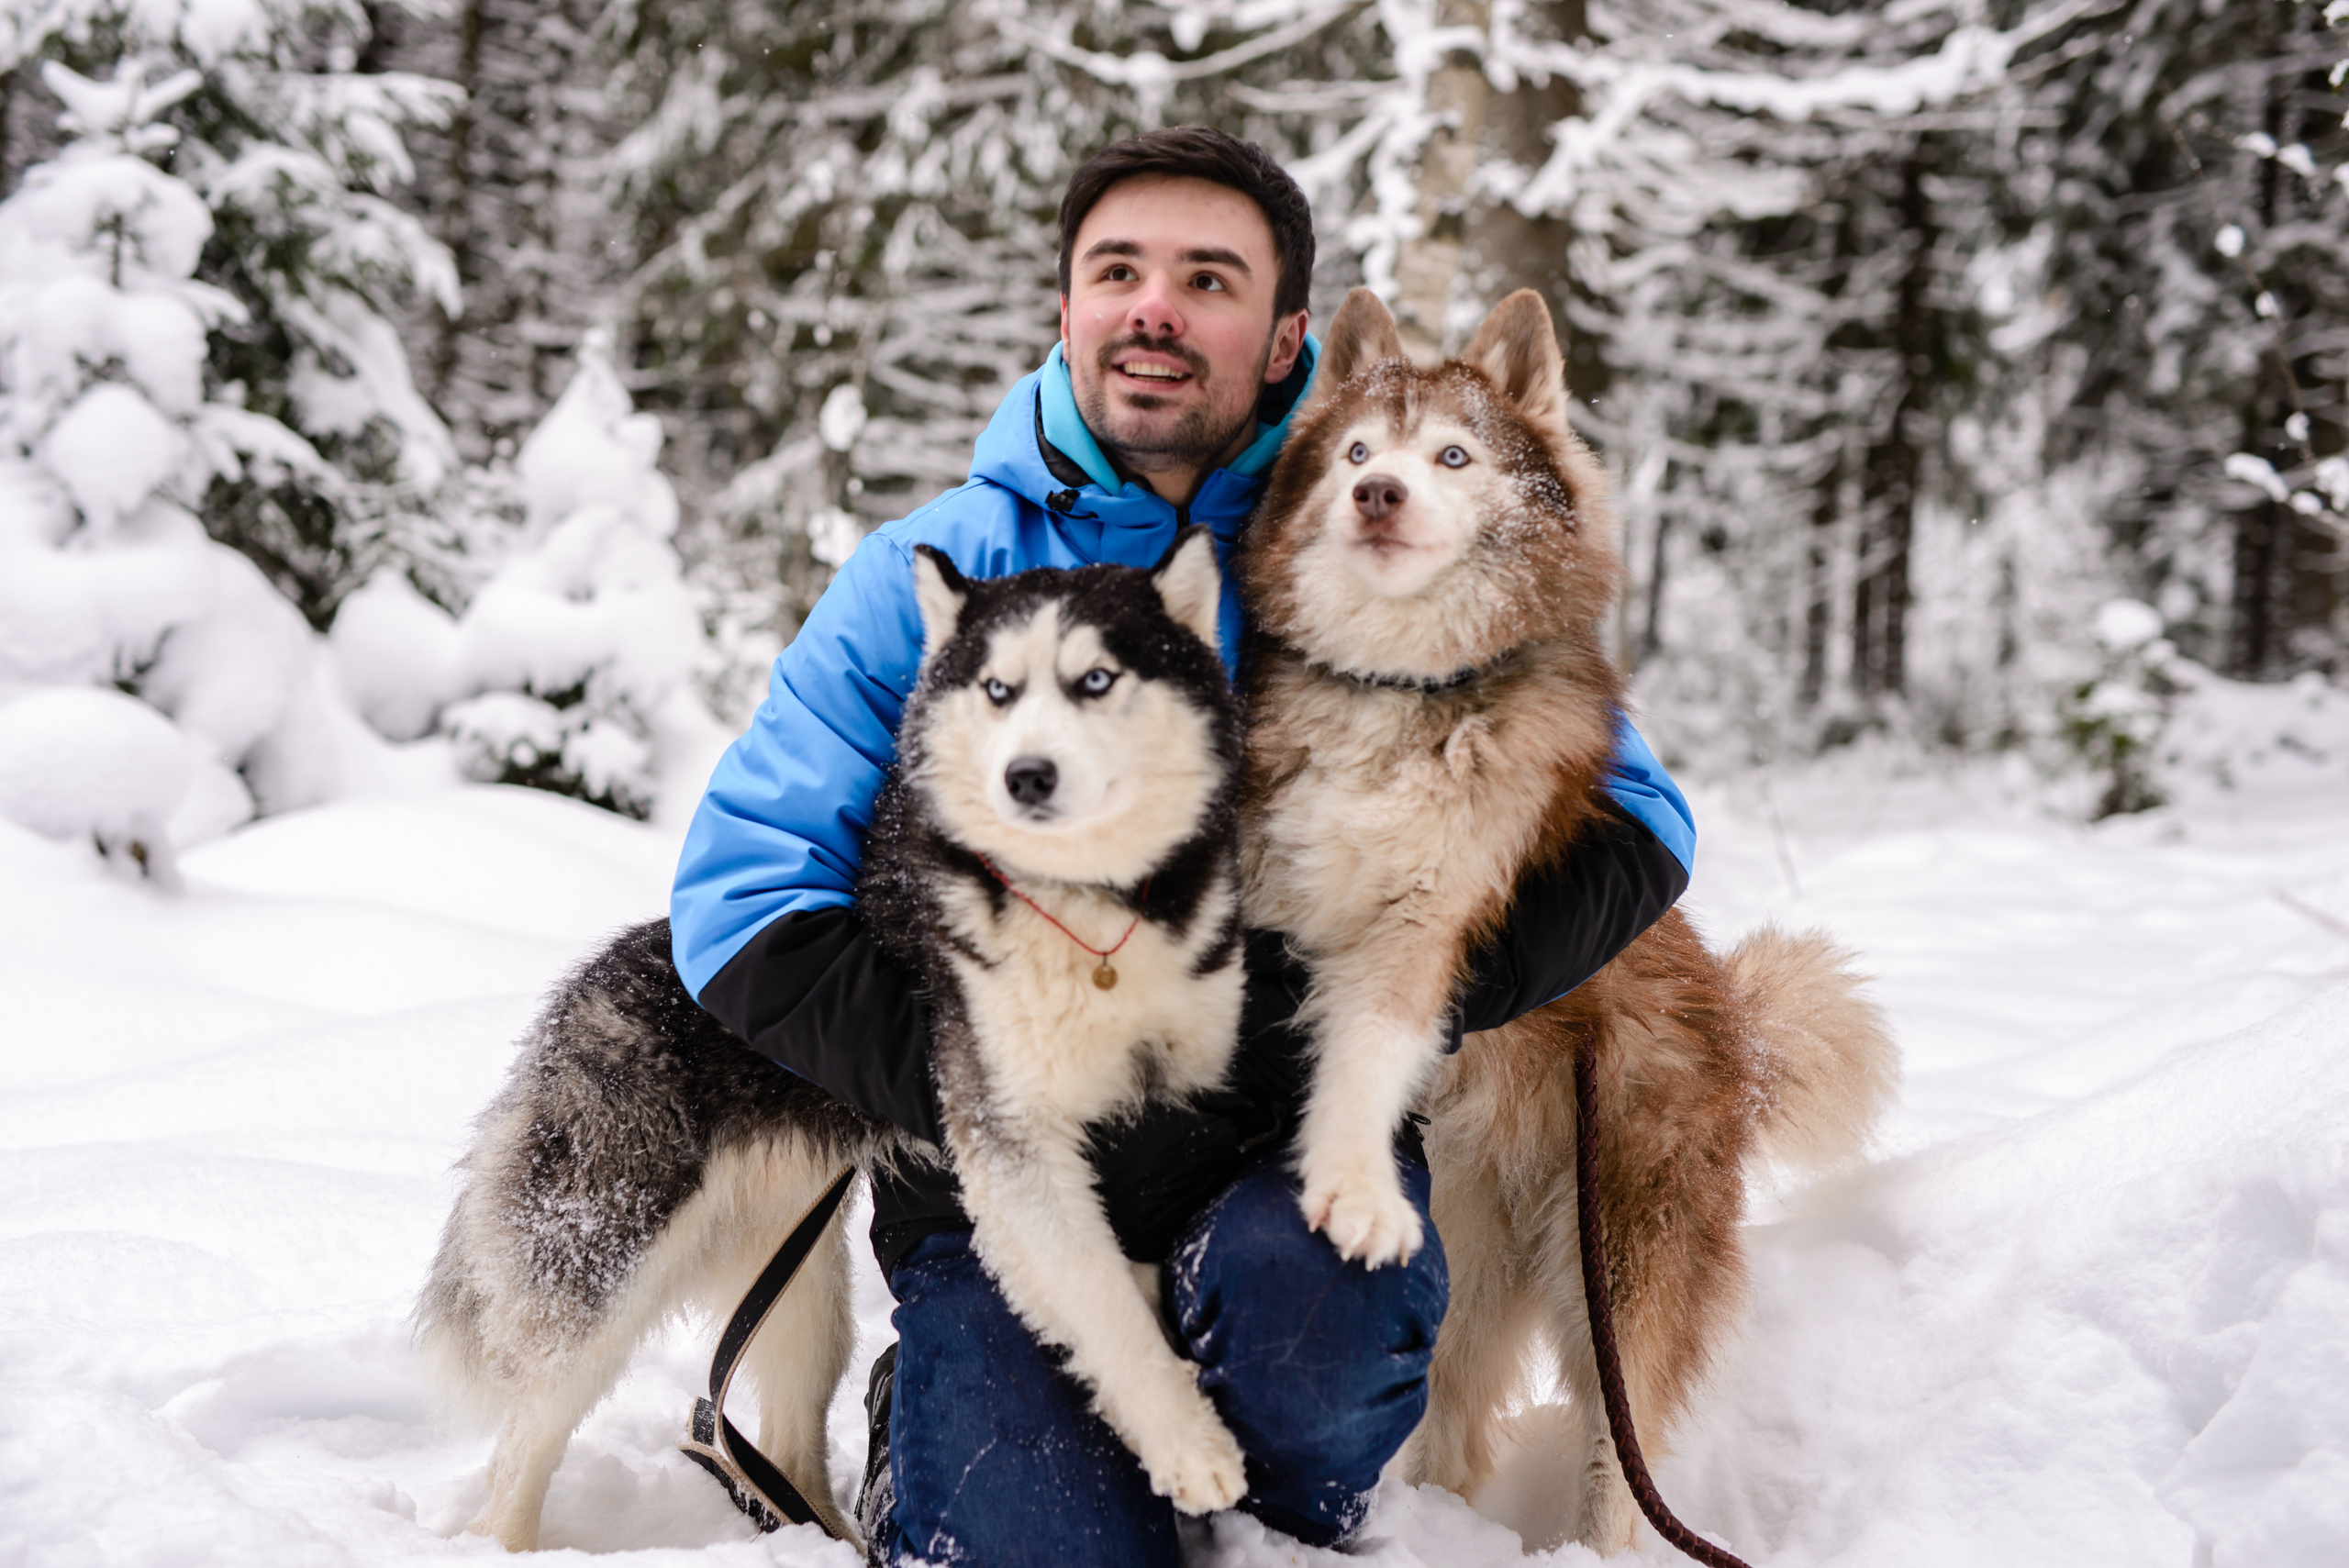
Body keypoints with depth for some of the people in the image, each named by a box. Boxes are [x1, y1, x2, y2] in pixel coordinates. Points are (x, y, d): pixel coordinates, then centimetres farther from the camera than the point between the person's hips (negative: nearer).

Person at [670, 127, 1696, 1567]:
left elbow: (1637, 823, 0)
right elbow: (746, 904, -3)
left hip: (1294, 1140, 0)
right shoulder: (927, 575, 0)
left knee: (1310, 1298, -33)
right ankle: (935, 1442, 16)